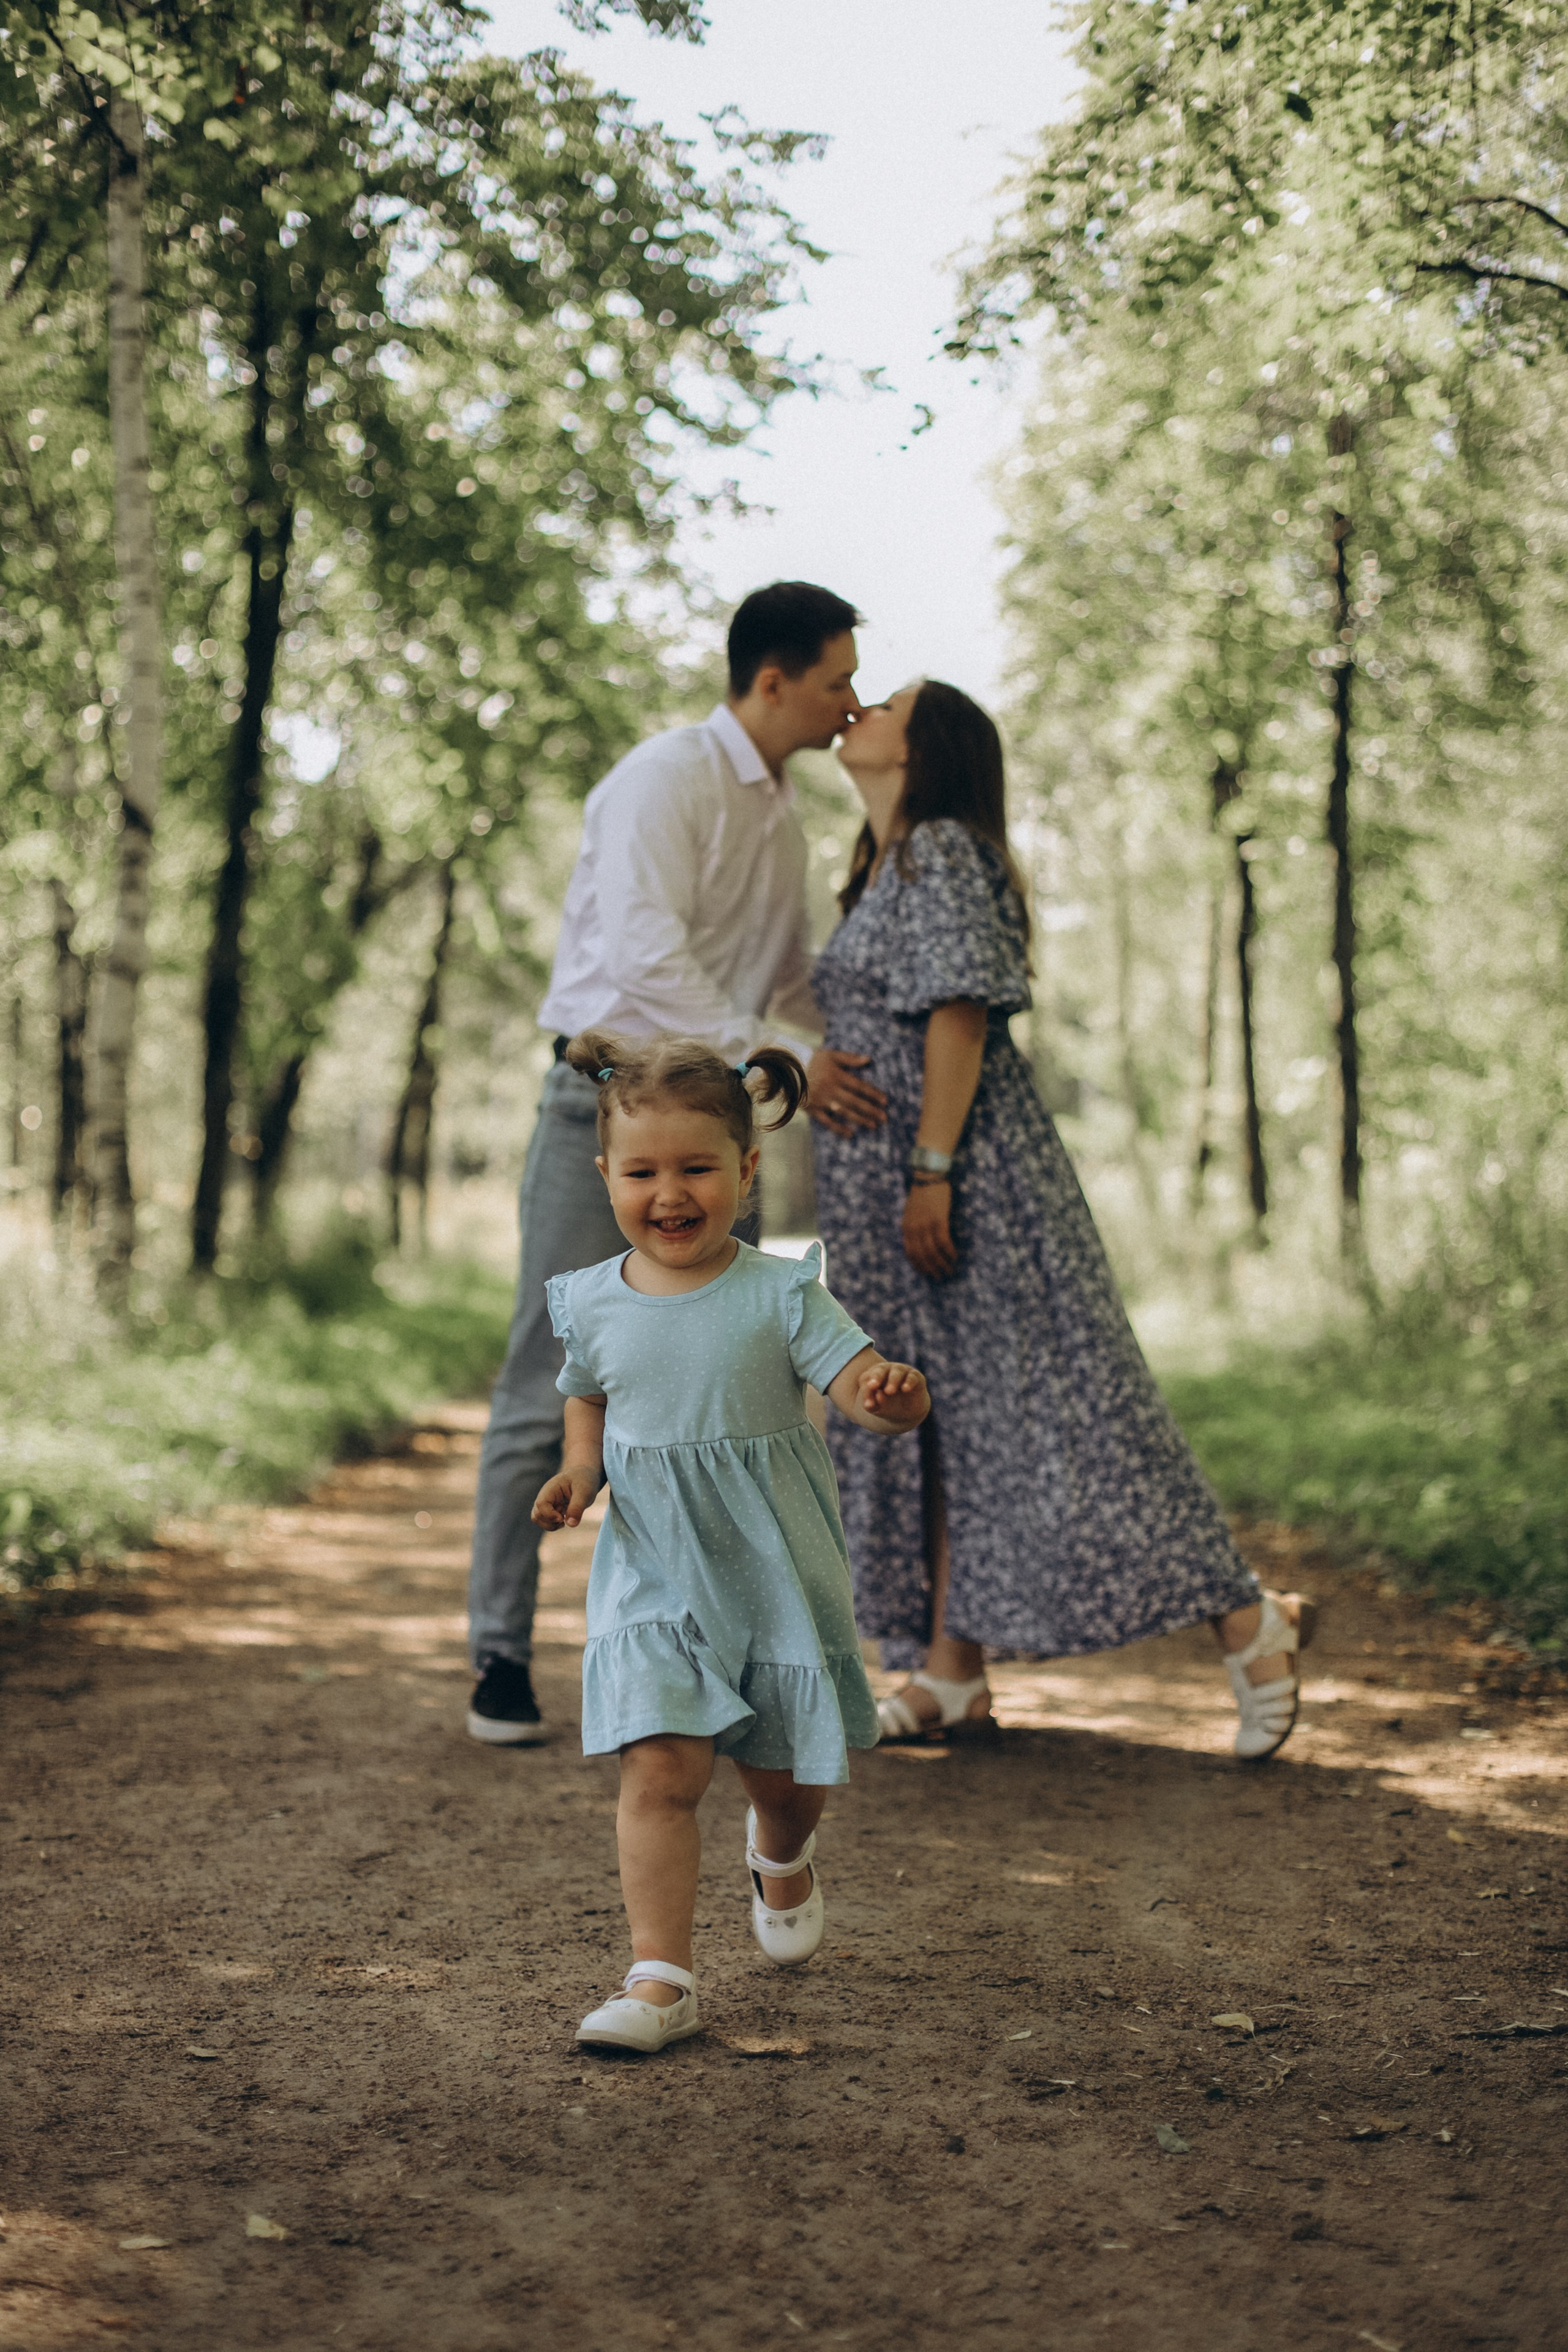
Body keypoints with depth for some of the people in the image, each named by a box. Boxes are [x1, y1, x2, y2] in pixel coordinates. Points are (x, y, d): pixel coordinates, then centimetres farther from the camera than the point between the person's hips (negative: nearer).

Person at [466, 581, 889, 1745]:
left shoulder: (781, 813, 16)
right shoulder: (664, 780, -10)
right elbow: (646, 958, -22)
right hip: (611, 1099, -8)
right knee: (553, 1383, -4)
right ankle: (501, 1655, 4)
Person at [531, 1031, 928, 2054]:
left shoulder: (781, 1295, -11)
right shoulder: (592, 1305, -1)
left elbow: (862, 1385, -19)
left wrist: (891, 1394, -42)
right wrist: (580, 1472, -1)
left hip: (777, 1572, -1)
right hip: (653, 1577, 1)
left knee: (788, 1772, 13)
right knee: (660, 1769, -12)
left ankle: (782, 1858, 49)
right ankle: (661, 1978, -7)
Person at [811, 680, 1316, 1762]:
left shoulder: (943, 852, -10)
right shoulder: (887, 866, 18)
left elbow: (960, 1017, -18)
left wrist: (932, 1170, -22)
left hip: (969, 1172, -10)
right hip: (889, 1185, 10)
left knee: (1042, 1409, -9)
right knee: (936, 1422, 8)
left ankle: (1251, 1623, -2)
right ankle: (952, 1671, 12)